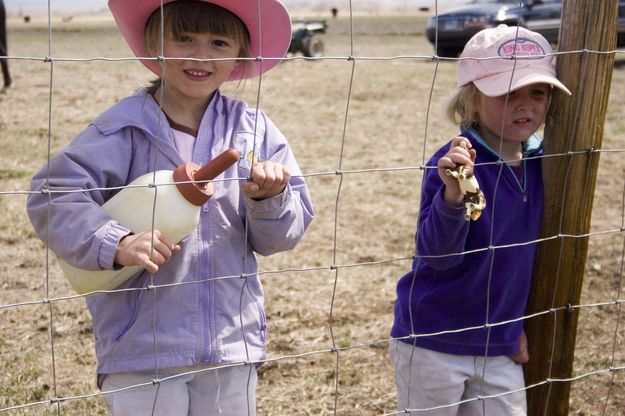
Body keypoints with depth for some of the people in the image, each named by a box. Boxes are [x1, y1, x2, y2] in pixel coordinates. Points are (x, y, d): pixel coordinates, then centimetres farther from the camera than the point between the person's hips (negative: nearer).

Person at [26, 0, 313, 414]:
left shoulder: (255, 129, 2)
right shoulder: (122, 128, -8)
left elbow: (281, 236, 4)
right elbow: (53, 196, -12)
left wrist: (269, 199, -17)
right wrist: (116, 244, -25)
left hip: (232, 346, 3)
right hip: (141, 347, -3)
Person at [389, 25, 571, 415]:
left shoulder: (539, 162, 0)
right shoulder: (455, 163, -20)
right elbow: (436, 255, -27)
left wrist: (517, 323, 13)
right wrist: (452, 195, -43)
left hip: (500, 349, 6)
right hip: (433, 345, -5)